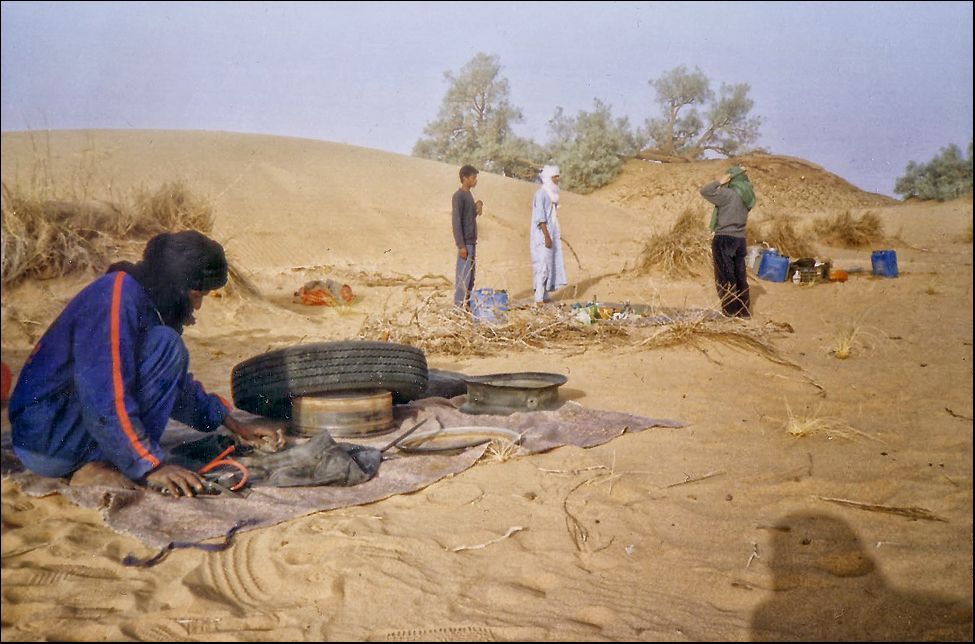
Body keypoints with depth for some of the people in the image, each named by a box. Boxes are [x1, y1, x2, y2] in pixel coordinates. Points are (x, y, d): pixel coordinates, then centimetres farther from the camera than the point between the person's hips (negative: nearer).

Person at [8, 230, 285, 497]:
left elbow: (178, 384, 24)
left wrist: (236, 427, 20)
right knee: (165, 345, -19)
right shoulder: (117, 296, -18)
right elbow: (104, 399, -27)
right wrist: (150, 467, -26)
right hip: (42, 438, -10)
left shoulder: (140, 298, 12)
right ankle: (98, 468, -18)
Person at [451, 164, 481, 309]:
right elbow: (456, 221, -17)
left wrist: (477, 208, 3)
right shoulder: (459, 196, -12)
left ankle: (467, 305, 17)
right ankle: (458, 307, -4)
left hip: (472, 242, 9)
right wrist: (461, 245, -21)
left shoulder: (468, 195, 17)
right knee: (463, 276, -7)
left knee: (470, 276, 11)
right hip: (465, 243, -9)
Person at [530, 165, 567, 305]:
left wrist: (558, 234, 20)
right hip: (542, 235, -9)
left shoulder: (552, 193, 15)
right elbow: (540, 217, -19)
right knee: (543, 265, -10)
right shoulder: (540, 193, -13)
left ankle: (545, 296, 16)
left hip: (552, 234, 9)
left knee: (552, 264, 10)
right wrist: (546, 236, -23)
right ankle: (539, 299, -8)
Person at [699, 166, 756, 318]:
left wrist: (719, 181, -7)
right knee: (740, 276, 13)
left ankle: (730, 312, 1)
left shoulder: (729, 194, -15)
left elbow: (705, 191, -18)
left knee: (725, 277, -1)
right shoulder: (746, 195, 8)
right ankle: (744, 310, 20)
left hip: (724, 239, -7)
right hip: (740, 239, 7)